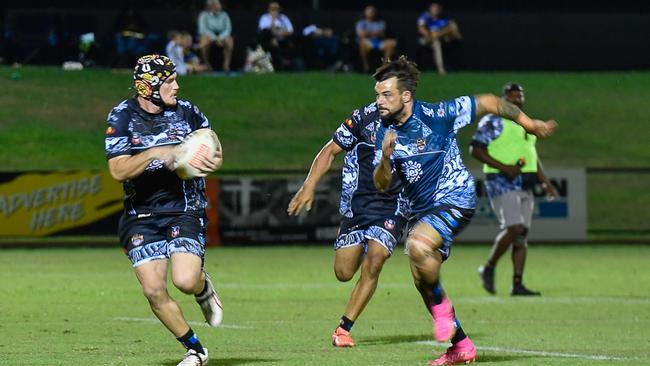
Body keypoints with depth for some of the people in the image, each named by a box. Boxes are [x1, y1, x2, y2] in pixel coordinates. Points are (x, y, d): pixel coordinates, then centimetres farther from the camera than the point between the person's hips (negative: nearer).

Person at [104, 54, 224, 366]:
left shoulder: (186, 112, 0)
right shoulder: (122, 118, -4)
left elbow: (212, 151, 15)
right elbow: (118, 170, -13)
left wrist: (212, 162, -8)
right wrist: (154, 154, -26)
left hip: (185, 211, -1)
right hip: (142, 215, 1)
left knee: (185, 280, -22)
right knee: (154, 291, -8)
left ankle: (204, 288, 17)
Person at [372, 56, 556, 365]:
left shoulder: (436, 115, -17)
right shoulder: (385, 132, -1)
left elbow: (487, 103, -6)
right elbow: (381, 184, -6)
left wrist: (528, 123, 3)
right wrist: (385, 158, -27)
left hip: (454, 198, -7)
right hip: (420, 209, 7)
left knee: (417, 246, -33)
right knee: (421, 278, 8)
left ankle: (440, 305, -7)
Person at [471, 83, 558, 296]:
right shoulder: (493, 122, -5)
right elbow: (476, 150, -11)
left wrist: (545, 182, 18)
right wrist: (504, 167, -18)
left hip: (525, 186, 8)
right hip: (503, 183, -8)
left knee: (522, 234, 3)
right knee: (514, 228, -19)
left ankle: (517, 284, 3)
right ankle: (488, 269, -1)